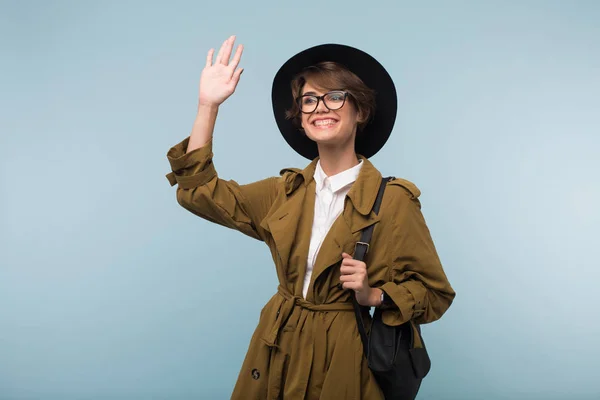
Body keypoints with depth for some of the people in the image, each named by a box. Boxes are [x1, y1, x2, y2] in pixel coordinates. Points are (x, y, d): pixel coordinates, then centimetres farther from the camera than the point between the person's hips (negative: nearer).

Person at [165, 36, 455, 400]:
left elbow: (434, 294, -5)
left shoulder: (393, 200, -12)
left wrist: (372, 295, -23)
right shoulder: (285, 192, 2)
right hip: (278, 355, 5)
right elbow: (199, 191, 2)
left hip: (345, 360, -4)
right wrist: (209, 105, -5)